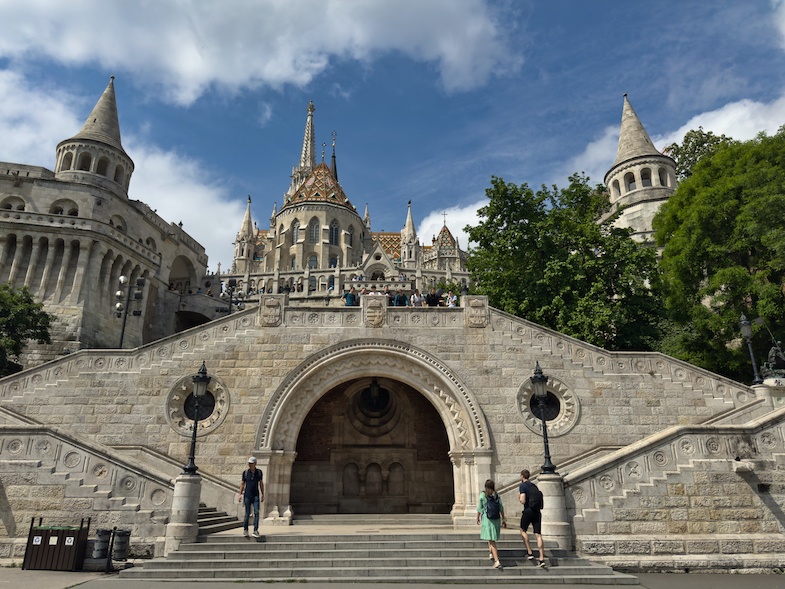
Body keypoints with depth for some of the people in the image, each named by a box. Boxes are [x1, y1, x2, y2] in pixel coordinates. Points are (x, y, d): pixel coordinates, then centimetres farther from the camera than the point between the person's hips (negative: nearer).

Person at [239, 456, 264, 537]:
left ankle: (255, 530, -6)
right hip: (247, 495, -1)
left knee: (256, 512, -9)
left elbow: (261, 483, 10)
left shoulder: (259, 472, 3)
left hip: (256, 496, 1)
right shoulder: (245, 472, 0)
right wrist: (240, 494, -1)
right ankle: (245, 530, 19)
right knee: (247, 513, 3)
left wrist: (263, 494, 9)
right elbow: (242, 484, 6)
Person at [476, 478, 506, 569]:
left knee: (491, 540, -3)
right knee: (491, 537, 27)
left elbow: (479, 508, -3)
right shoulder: (497, 495, 1)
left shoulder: (482, 495, -7)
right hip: (496, 519, 4)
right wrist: (503, 519, 8)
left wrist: (478, 518, 11)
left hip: (487, 519, -4)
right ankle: (491, 553, 34)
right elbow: (501, 508, 1)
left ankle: (497, 561, -11)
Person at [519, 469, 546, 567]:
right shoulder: (534, 485, 14)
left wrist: (519, 497, 2)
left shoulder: (522, 486, -7)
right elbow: (540, 498, 21)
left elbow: (523, 501, -17)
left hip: (528, 511, -5)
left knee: (523, 531, 16)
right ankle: (542, 559, -3)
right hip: (537, 511, 5)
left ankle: (529, 553, 10)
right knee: (538, 535, 3)